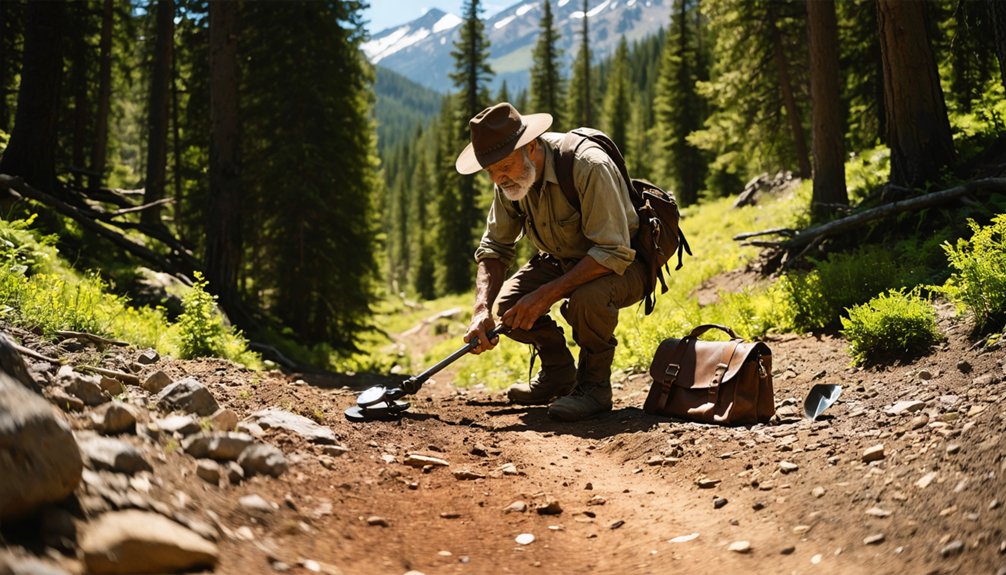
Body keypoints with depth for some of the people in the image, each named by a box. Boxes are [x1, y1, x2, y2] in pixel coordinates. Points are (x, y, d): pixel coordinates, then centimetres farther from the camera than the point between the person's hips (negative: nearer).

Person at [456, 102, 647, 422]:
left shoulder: (587, 166, -32)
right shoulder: (509, 179, -10)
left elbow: (613, 253, -34)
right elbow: (494, 248, -4)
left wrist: (545, 295, -37)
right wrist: (481, 309, -20)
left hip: (623, 264, -7)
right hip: (563, 260, 7)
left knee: (587, 299, -38)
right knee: (506, 306, -15)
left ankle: (594, 385, -12)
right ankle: (558, 372, 11)